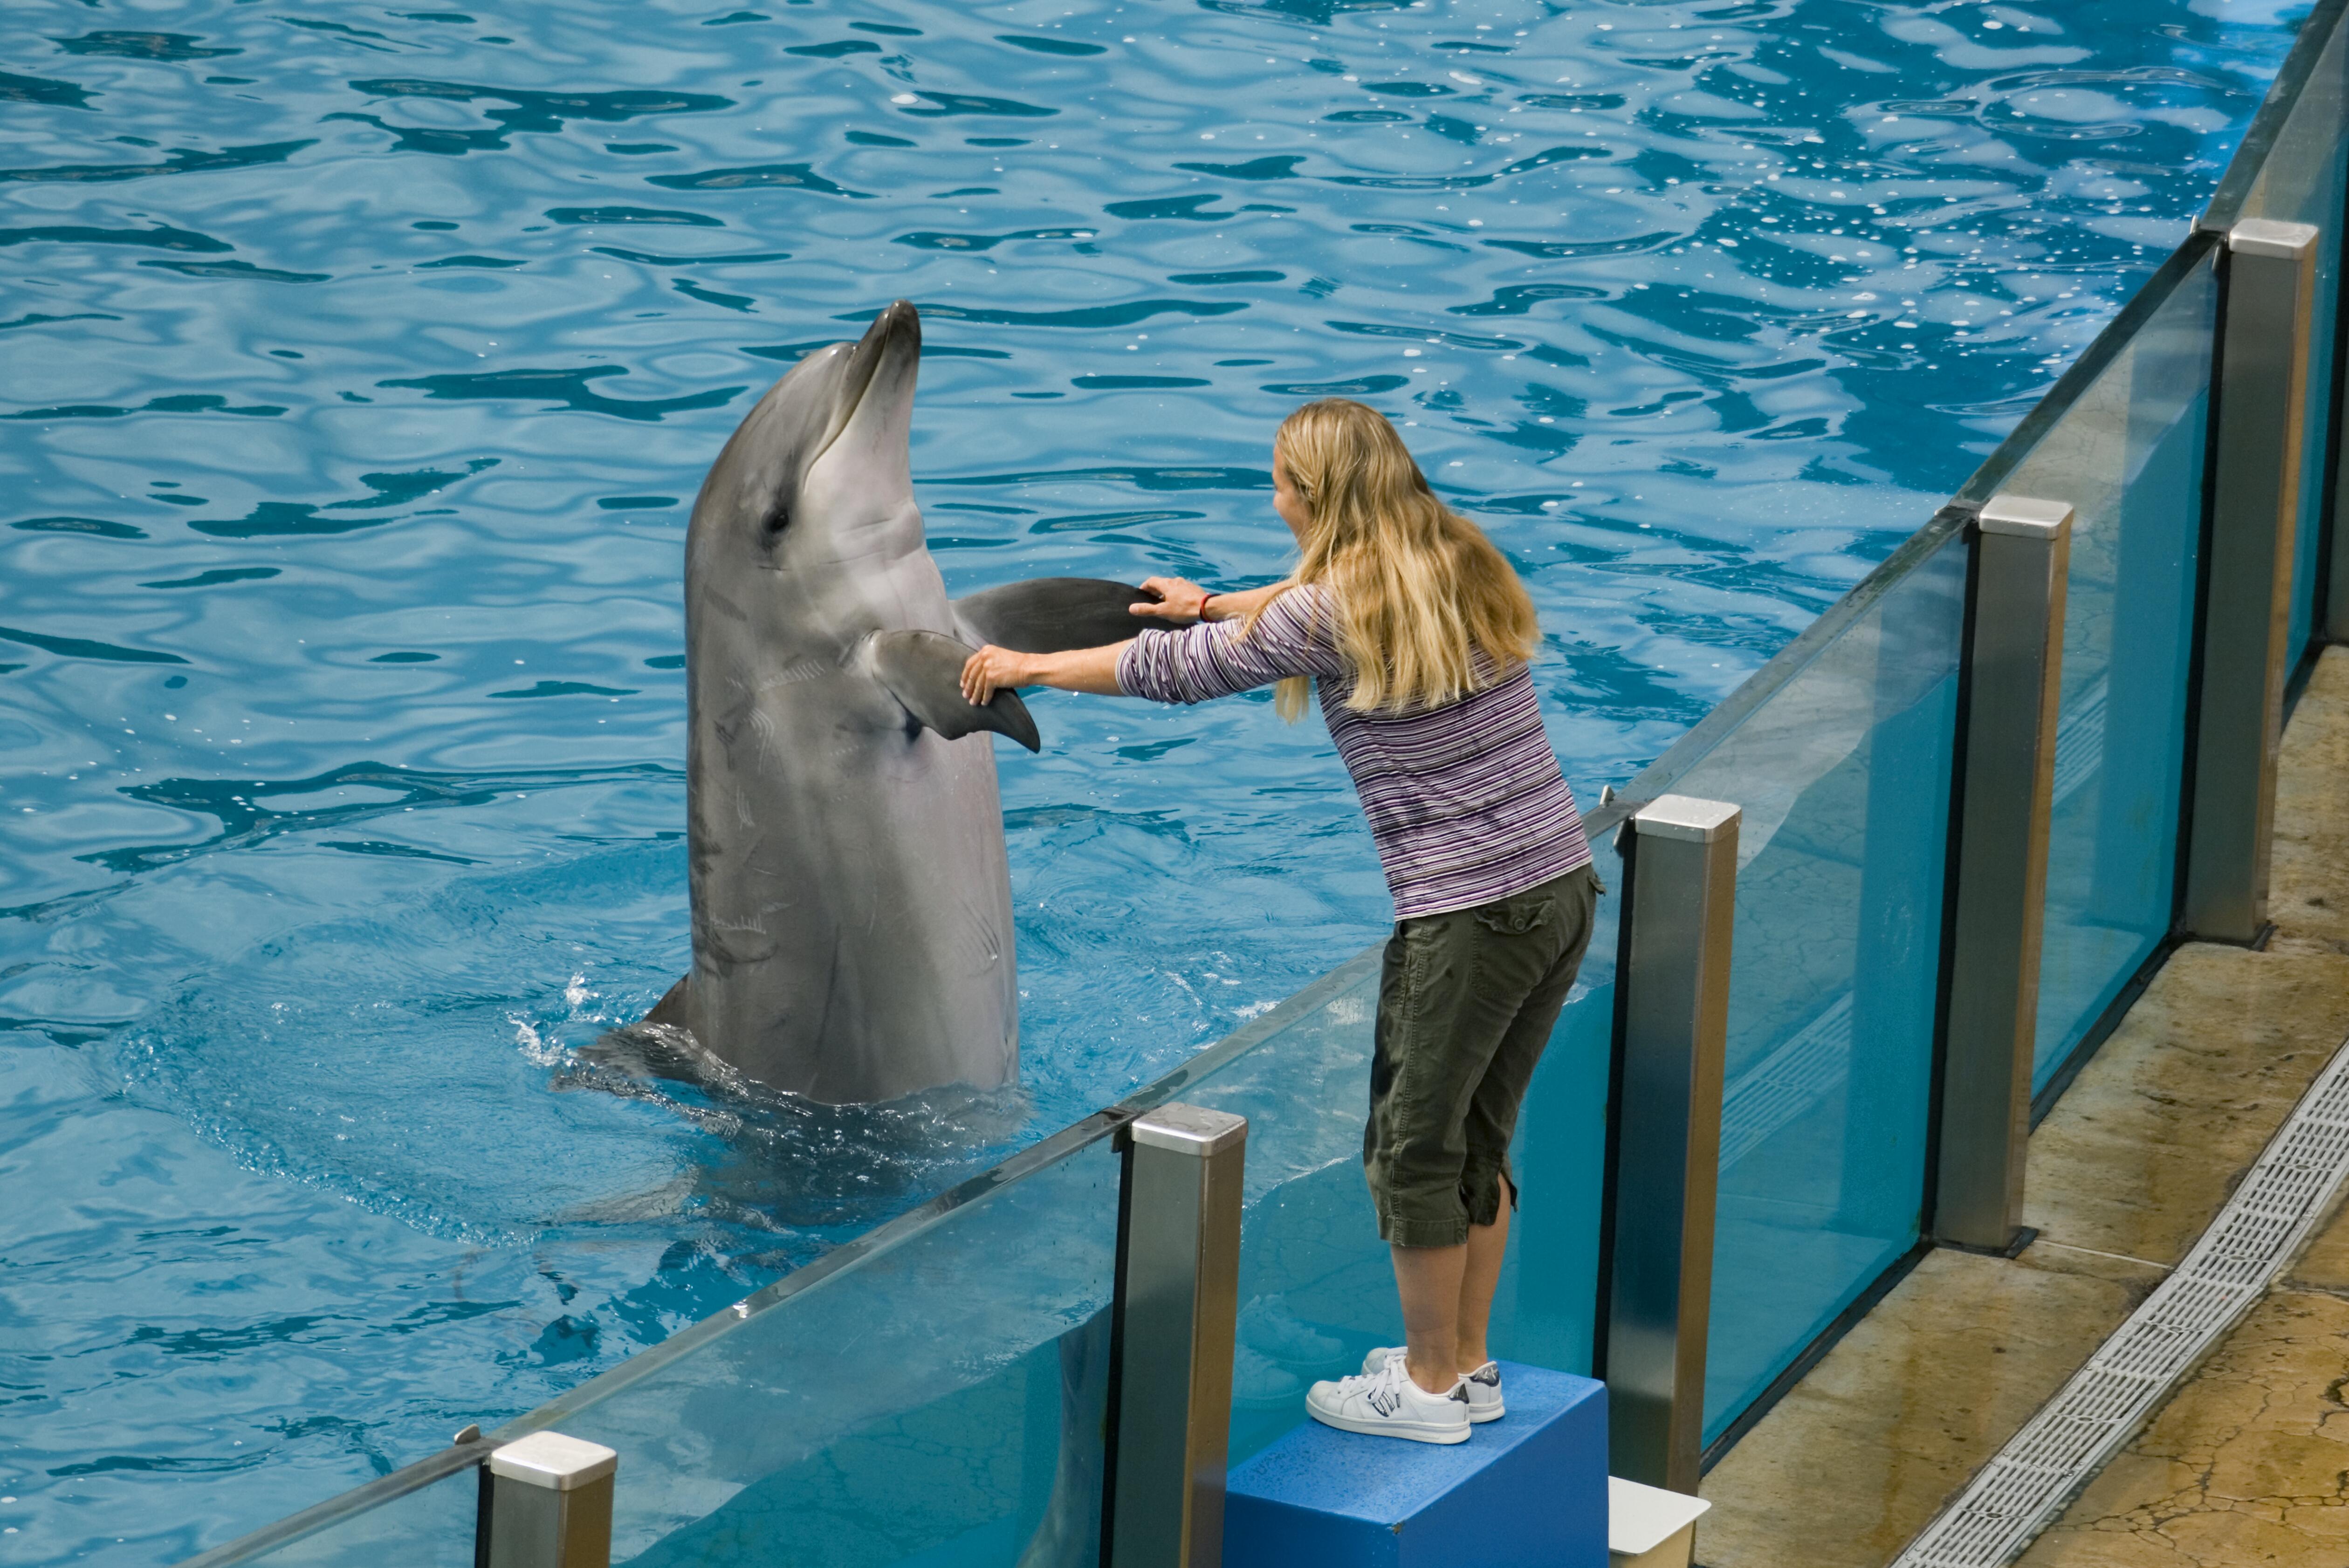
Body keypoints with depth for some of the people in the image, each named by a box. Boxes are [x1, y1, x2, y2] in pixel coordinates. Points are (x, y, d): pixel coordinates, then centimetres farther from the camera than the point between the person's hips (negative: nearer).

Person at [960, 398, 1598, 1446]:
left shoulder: (1325, 614, -11)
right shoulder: (1462, 565, 10)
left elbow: (1175, 672, 1)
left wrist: (1026, 668, 14)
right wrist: (1216, 605, 41)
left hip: (1468, 916, -8)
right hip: (1565, 885, 8)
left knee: (1413, 1151, 8)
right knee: (1476, 1141, 19)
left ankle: (1430, 1388, 18)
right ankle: (1467, 1365, 28)